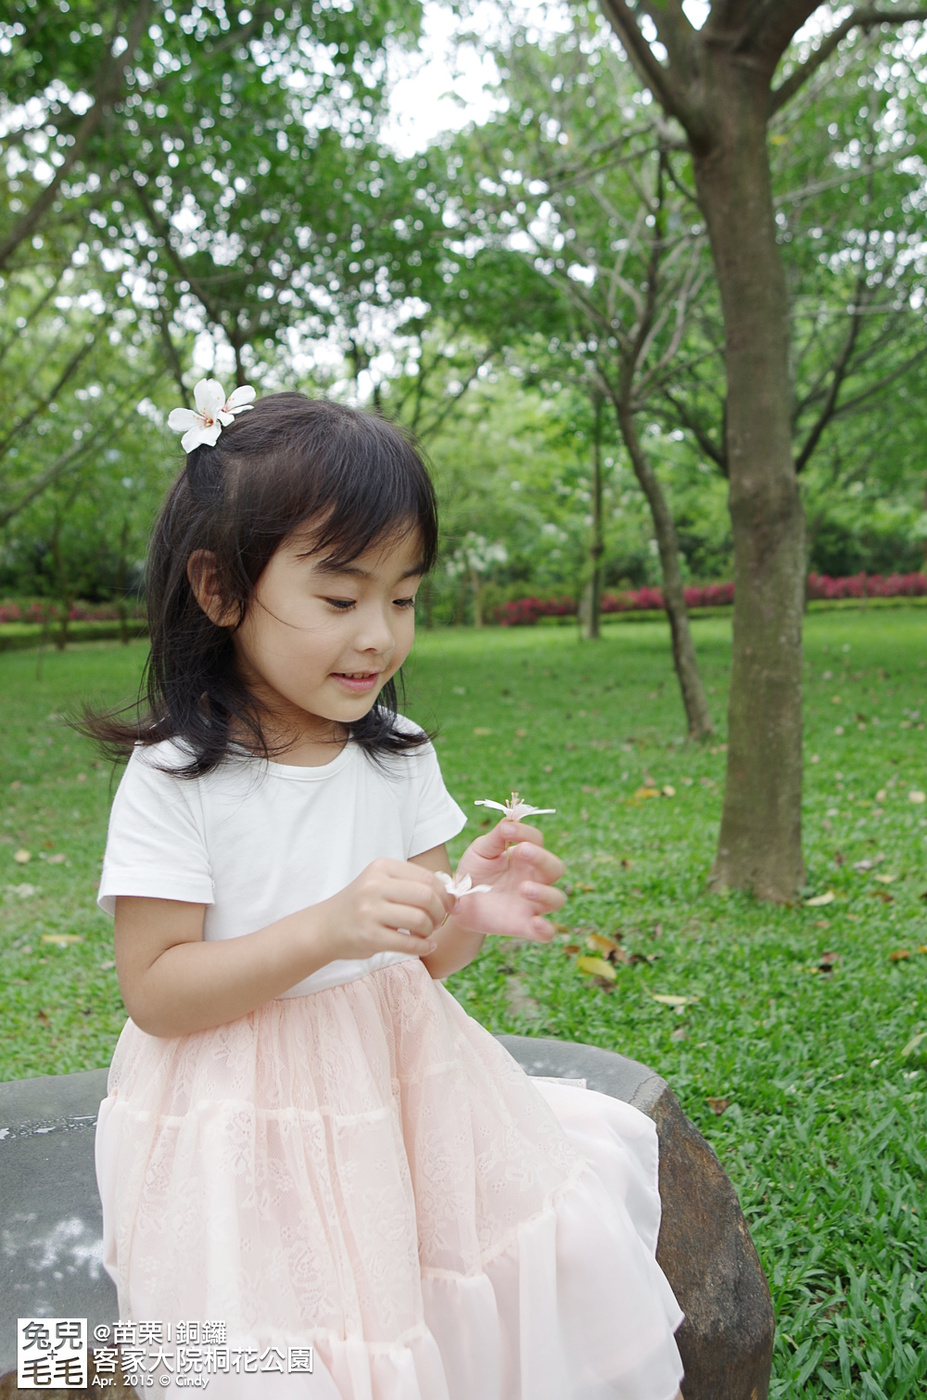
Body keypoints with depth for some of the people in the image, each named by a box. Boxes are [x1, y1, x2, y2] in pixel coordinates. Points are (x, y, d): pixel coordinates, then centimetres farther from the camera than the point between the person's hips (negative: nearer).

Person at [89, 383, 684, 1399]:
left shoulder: (399, 759, -1)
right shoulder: (175, 779, -14)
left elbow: (416, 961, 6)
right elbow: (155, 991, -15)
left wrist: (469, 915, -17)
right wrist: (330, 928, -28)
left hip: (398, 1086, 4)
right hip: (252, 1127, -4)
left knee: (572, 1239, -1)